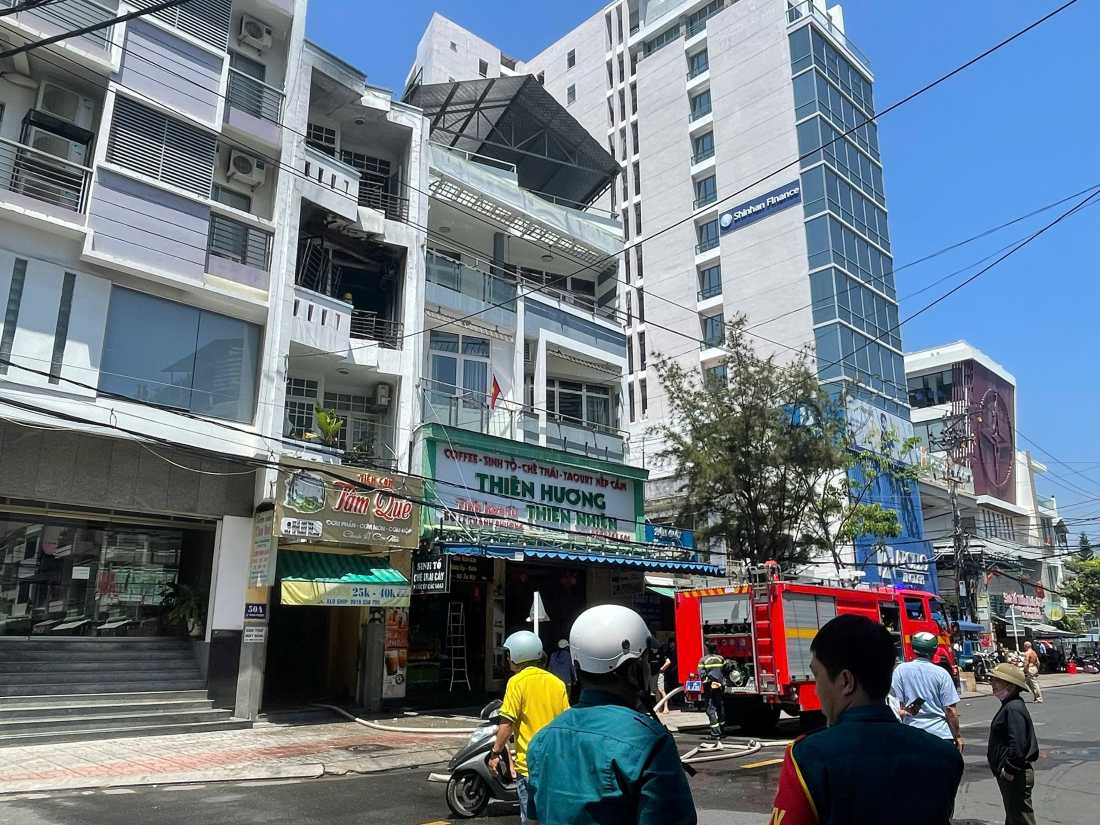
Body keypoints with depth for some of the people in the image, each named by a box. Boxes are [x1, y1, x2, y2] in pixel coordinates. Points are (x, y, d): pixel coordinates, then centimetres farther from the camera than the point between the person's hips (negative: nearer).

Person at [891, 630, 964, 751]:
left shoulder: (901, 670, -4)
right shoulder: (941, 673, -5)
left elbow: (897, 704, -5)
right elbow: (950, 709, -4)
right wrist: (958, 736, 6)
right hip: (941, 734, 0)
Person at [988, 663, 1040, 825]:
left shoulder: (1013, 708, -23)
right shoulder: (1009, 706, 10)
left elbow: (1018, 744, -29)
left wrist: (1010, 769, -23)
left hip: (1015, 775, -11)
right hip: (1007, 772, 11)